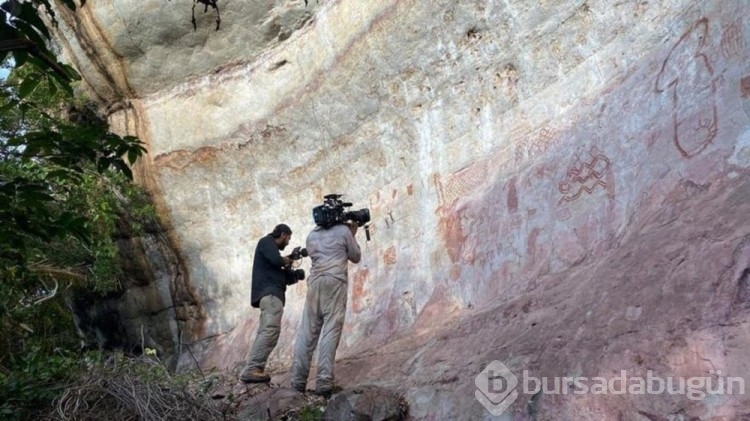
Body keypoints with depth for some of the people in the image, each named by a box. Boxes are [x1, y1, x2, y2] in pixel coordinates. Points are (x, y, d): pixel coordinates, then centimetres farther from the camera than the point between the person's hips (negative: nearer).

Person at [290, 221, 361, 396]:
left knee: (307, 332, 2)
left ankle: (298, 381, -4)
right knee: (331, 331, -8)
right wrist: (352, 235, 28)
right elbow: (356, 257, 16)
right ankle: (324, 382, -15)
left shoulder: (311, 235, 21)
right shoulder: (343, 231, 8)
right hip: (335, 282, -4)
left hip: (314, 282, 4)